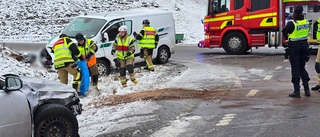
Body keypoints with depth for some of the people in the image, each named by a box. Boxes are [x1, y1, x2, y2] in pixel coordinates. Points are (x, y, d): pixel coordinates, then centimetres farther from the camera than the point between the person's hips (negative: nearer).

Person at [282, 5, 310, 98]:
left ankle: (297, 91, 0)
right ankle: (307, 89, 14)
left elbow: (285, 33, -4)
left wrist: (287, 39, 16)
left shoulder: (292, 24, -16)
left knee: (295, 68, 0)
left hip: (295, 46, -5)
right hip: (304, 45, 5)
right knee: (302, 67, 16)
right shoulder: (306, 22, 2)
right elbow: (307, 32, 12)